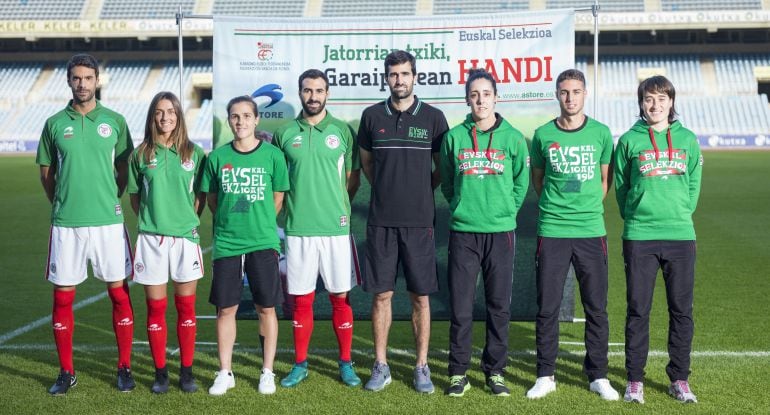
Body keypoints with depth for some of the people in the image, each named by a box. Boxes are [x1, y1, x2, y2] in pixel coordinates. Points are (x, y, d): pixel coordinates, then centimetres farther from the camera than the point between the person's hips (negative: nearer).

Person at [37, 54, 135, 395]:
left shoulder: (114, 121, 4)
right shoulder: (55, 123, 5)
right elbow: (46, 173, 12)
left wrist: (112, 200, 5)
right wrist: (62, 203, 7)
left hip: (108, 221, -1)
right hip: (66, 223, 1)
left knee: (119, 293, 2)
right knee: (62, 297, 5)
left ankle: (124, 368, 14)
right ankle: (66, 372, 17)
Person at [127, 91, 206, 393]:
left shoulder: (194, 153, 3)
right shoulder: (141, 154, 3)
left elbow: (200, 195, 9)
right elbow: (134, 196, 10)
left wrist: (191, 220, -2)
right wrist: (149, 219, -1)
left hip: (186, 237, 0)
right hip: (151, 239, 0)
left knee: (186, 306, 6)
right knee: (155, 308, 5)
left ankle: (186, 371, 16)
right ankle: (160, 372, 16)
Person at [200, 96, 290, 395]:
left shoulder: (272, 155, -1)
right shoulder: (217, 157, 3)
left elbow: (278, 199, 6)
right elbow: (212, 199, 12)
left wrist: (259, 224, 8)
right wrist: (230, 223, 7)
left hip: (263, 242, -1)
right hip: (226, 243, 1)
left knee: (266, 308, 4)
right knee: (226, 308, 6)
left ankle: (267, 372, 17)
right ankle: (225, 373, 19)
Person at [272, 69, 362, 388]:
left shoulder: (342, 131, 3)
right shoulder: (284, 134, 5)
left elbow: (352, 179, 7)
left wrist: (338, 206, 0)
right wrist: (292, 207, 3)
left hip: (335, 227, 0)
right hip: (298, 229, 1)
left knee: (340, 297, 6)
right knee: (301, 299, 8)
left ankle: (346, 363, 18)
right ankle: (300, 364, 20)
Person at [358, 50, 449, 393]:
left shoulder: (433, 117, 1)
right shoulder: (372, 116, 5)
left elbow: (442, 169, 9)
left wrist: (421, 193, 5)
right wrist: (387, 191, 11)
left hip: (419, 220, -1)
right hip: (381, 221, 1)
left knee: (420, 296, 4)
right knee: (381, 294, 5)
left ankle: (422, 367, 15)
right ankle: (381, 366, 16)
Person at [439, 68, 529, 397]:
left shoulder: (513, 138, 0)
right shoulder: (454, 137, 2)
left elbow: (522, 182, 7)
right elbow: (447, 182, 11)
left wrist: (506, 210, 3)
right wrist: (462, 208, 7)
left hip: (501, 233, 0)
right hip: (462, 232, 0)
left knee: (499, 306, 7)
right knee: (460, 307, 3)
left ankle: (495, 370, 20)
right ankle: (458, 372, 15)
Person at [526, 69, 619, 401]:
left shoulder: (600, 133, 3)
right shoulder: (543, 135, 2)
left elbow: (605, 179, 14)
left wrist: (589, 208, 9)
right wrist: (554, 207, 7)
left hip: (591, 231, 1)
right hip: (552, 232, 0)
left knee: (596, 308, 6)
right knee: (547, 308, 4)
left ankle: (598, 376, 19)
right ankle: (545, 376, 16)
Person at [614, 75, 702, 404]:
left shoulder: (687, 139, 6)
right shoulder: (629, 140, 2)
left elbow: (694, 183, 11)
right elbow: (621, 186, 7)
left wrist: (680, 214, 5)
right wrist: (635, 217, 5)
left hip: (681, 236, 2)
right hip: (639, 238, -2)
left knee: (682, 310, 7)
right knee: (638, 310, 3)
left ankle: (679, 378, 19)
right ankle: (635, 379, 14)